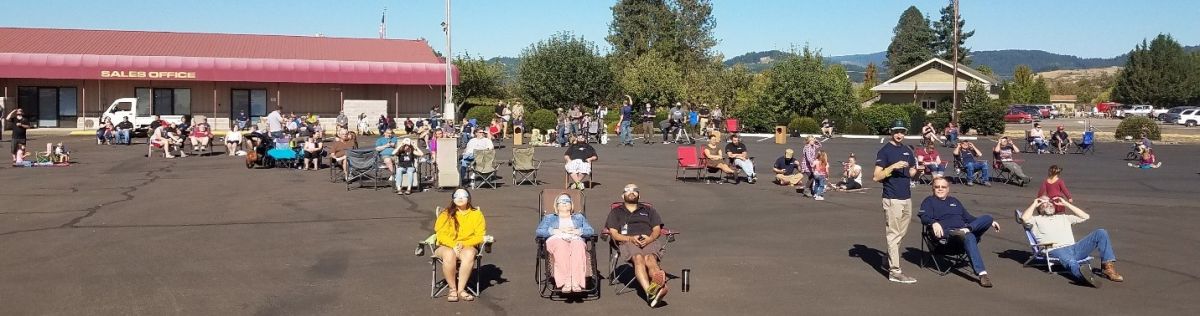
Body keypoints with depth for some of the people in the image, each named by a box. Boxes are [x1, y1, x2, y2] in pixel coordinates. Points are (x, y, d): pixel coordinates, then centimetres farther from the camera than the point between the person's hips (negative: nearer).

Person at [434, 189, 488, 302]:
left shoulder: (476, 214, 8)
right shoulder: (446, 214, 8)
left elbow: (480, 236, 1)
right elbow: (440, 234, -2)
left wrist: (463, 244, -14)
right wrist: (453, 246, -18)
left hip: (468, 247, 0)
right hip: (446, 246, 0)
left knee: (469, 254, -37)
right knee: (449, 254, -37)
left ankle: (461, 289, -30)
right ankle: (452, 289, -24)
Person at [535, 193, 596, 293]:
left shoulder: (579, 217, 36)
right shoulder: (549, 217, 34)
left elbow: (590, 231, 18)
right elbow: (539, 231, 14)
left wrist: (576, 231, -2)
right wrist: (557, 231, -1)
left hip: (575, 240, 1)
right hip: (556, 240, 0)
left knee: (578, 245, -39)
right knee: (561, 245, -40)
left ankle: (576, 282, -50)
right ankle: (565, 282, -49)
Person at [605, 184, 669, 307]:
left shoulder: (649, 210, 33)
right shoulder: (616, 212, 28)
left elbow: (657, 230, 19)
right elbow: (614, 233, 12)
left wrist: (649, 238, -5)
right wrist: (630, 238, -7)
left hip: (650, 241, 2)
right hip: (627, 242, -2)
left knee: (650, 257, -36)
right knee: (638, 258, -38)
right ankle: (650, 291, -64)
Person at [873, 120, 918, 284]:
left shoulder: (907, 151, 14)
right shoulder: (884, 151, -7)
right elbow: (876, 177, -12)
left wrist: (915, 170, 0)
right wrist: (893, 167, -23)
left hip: (907, 198, 7)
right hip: (892, 199, -7)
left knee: (901, 233, 13)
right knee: (893, 235, -5)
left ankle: (890, 258, 29)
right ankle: (895, 271, -5)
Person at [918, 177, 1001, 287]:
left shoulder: (954, 201, 33)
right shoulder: (929, 201, 15)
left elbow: (967, 217, 37)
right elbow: (924, 217, -3)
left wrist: (990, 223, 31)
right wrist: (934, 223, -26)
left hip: (963, 228, 6)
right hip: (947, 232, -6)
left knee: (988, 218, -16)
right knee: (969, 237, -38)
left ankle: (966, 230, -38)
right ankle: (982, 273, -47)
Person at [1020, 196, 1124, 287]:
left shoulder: (1063, 217, 36)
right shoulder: (1036, 219, 20)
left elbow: (1085, 216, 27)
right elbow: (1024, 219, -4)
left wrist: (1066, 203, 27)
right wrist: (1034, 204, 12)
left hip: (1074, 248, 6)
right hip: (1055, 250, -6)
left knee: (1101, 233, -11)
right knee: (1070, 262, -41)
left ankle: (1108, 267, -22)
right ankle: (1082, 273, -75)